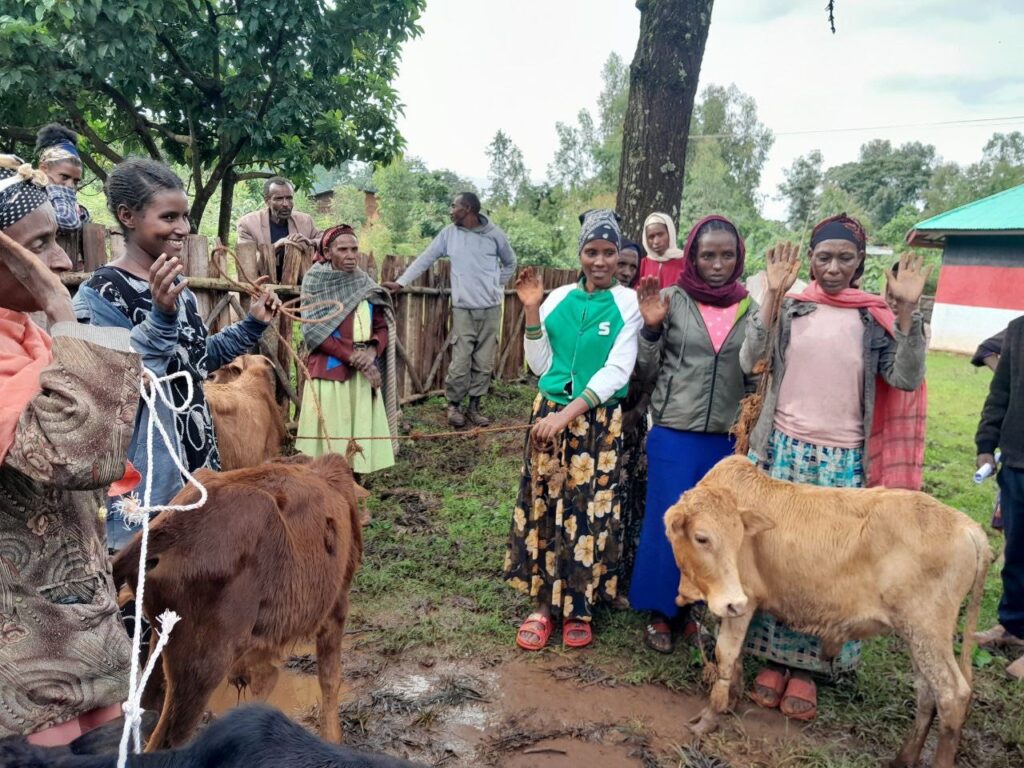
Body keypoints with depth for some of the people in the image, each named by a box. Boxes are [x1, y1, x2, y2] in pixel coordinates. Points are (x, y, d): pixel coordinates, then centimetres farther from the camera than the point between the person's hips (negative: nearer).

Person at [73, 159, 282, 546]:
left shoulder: (177, 286, 9)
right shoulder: (101, 294, -16)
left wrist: (252, 325, 13)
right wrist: (161, 317, -30)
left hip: (195, 450, 8)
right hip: (144, 469, -8)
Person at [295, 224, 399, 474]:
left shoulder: (364, 283, 13)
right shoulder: (315, 282, -1)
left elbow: (383, 326, 10)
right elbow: (313, 331, -9)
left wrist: (372, 351, -11)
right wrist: (352, 356, -15)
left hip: (365, 372, 5)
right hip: (330, 371, -4)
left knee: (361, 434, 5)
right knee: (331, 437, -4)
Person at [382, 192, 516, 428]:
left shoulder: (495, 234, 0)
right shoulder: (449, 233, 2)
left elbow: (510, 263, 15)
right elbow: (425, 259, 3)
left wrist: (496, 287, 5)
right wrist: (401, 282, -5)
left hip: (491, 309, 1)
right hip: (463, 309, 0)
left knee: (484, 363, 6)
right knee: (460, 363, -3)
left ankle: (474, 406, 19)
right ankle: (454, 406, 16)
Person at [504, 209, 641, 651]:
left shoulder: (629, 303, -4)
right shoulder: (559, 299, 4)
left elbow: (617, 370, -11)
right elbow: (539, 365, 5)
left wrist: (567, 414, -19)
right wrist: (532, 311, -6)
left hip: (599, 422, -2)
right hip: (548, 415, 3)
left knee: (589, 511, 5)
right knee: (543, 506, 8)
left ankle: (579, 609, 23)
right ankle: (544, 604, 23)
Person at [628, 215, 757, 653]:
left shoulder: (750, 309, 4)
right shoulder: (672, 300, -3)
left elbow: (757, 377, 13)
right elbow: (647, 371, -1)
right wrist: (651, 328, -15)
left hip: (727, 439, 3)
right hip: (674, 434, -2)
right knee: (668, 524, 5)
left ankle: (693, 609, 31)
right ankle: (659, 613, 24)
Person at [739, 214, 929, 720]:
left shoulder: (874, 317, 4)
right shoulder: (788, 308, 2)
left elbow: (905, 379, -6)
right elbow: (750, 362, -11)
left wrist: (907, 308, -13)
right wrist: (773, 294, -17)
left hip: (844, 459, 1)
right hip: (784, 448, 0)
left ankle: (806, 666, 18)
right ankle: (773, 657, 19)